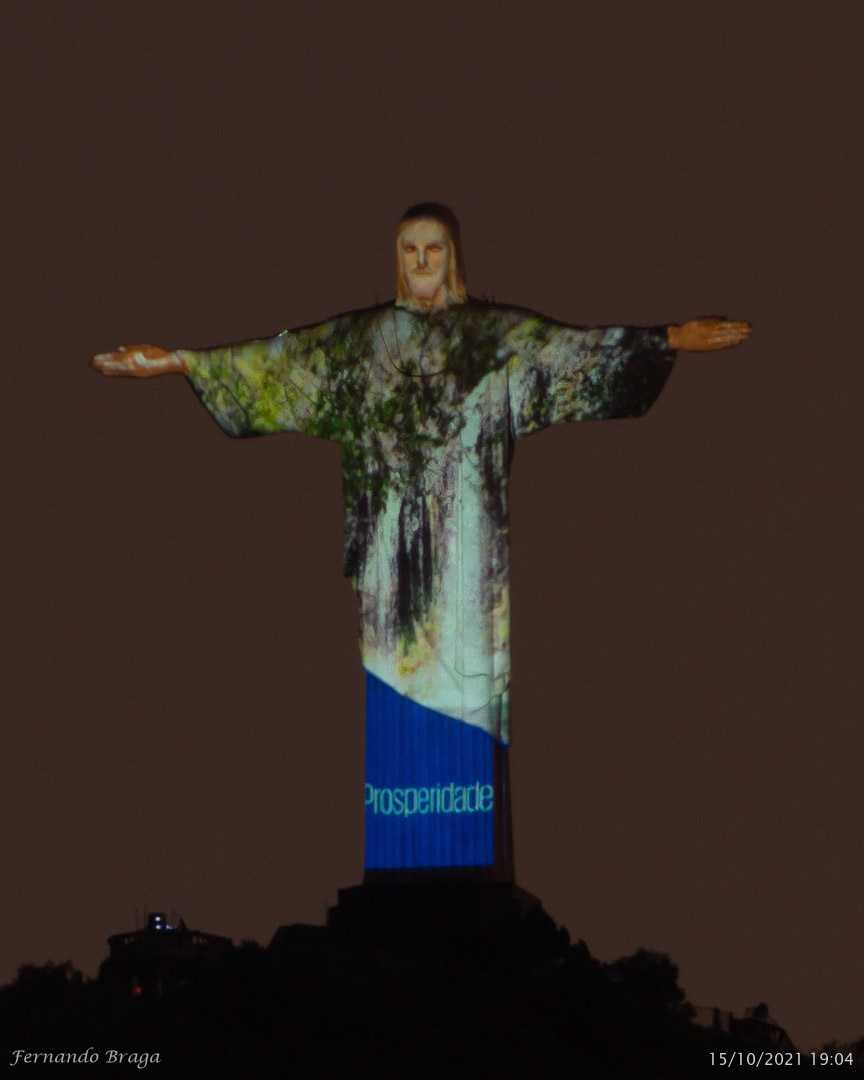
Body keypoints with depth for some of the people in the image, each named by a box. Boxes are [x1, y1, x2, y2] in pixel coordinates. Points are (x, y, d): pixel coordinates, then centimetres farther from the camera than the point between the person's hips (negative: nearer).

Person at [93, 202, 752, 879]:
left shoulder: (501, 336, 8)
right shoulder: (360, 338, 12)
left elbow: (579, 349, 0)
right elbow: (272, 362, 10)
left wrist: (671, 340, -12)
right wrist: (179, 361, 2)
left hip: (466, 542, -1)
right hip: (390, 541, 1)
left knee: (467, 686, -5)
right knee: (393, 690, -3)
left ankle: (472, 857, -1)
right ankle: (395, 858, 0)